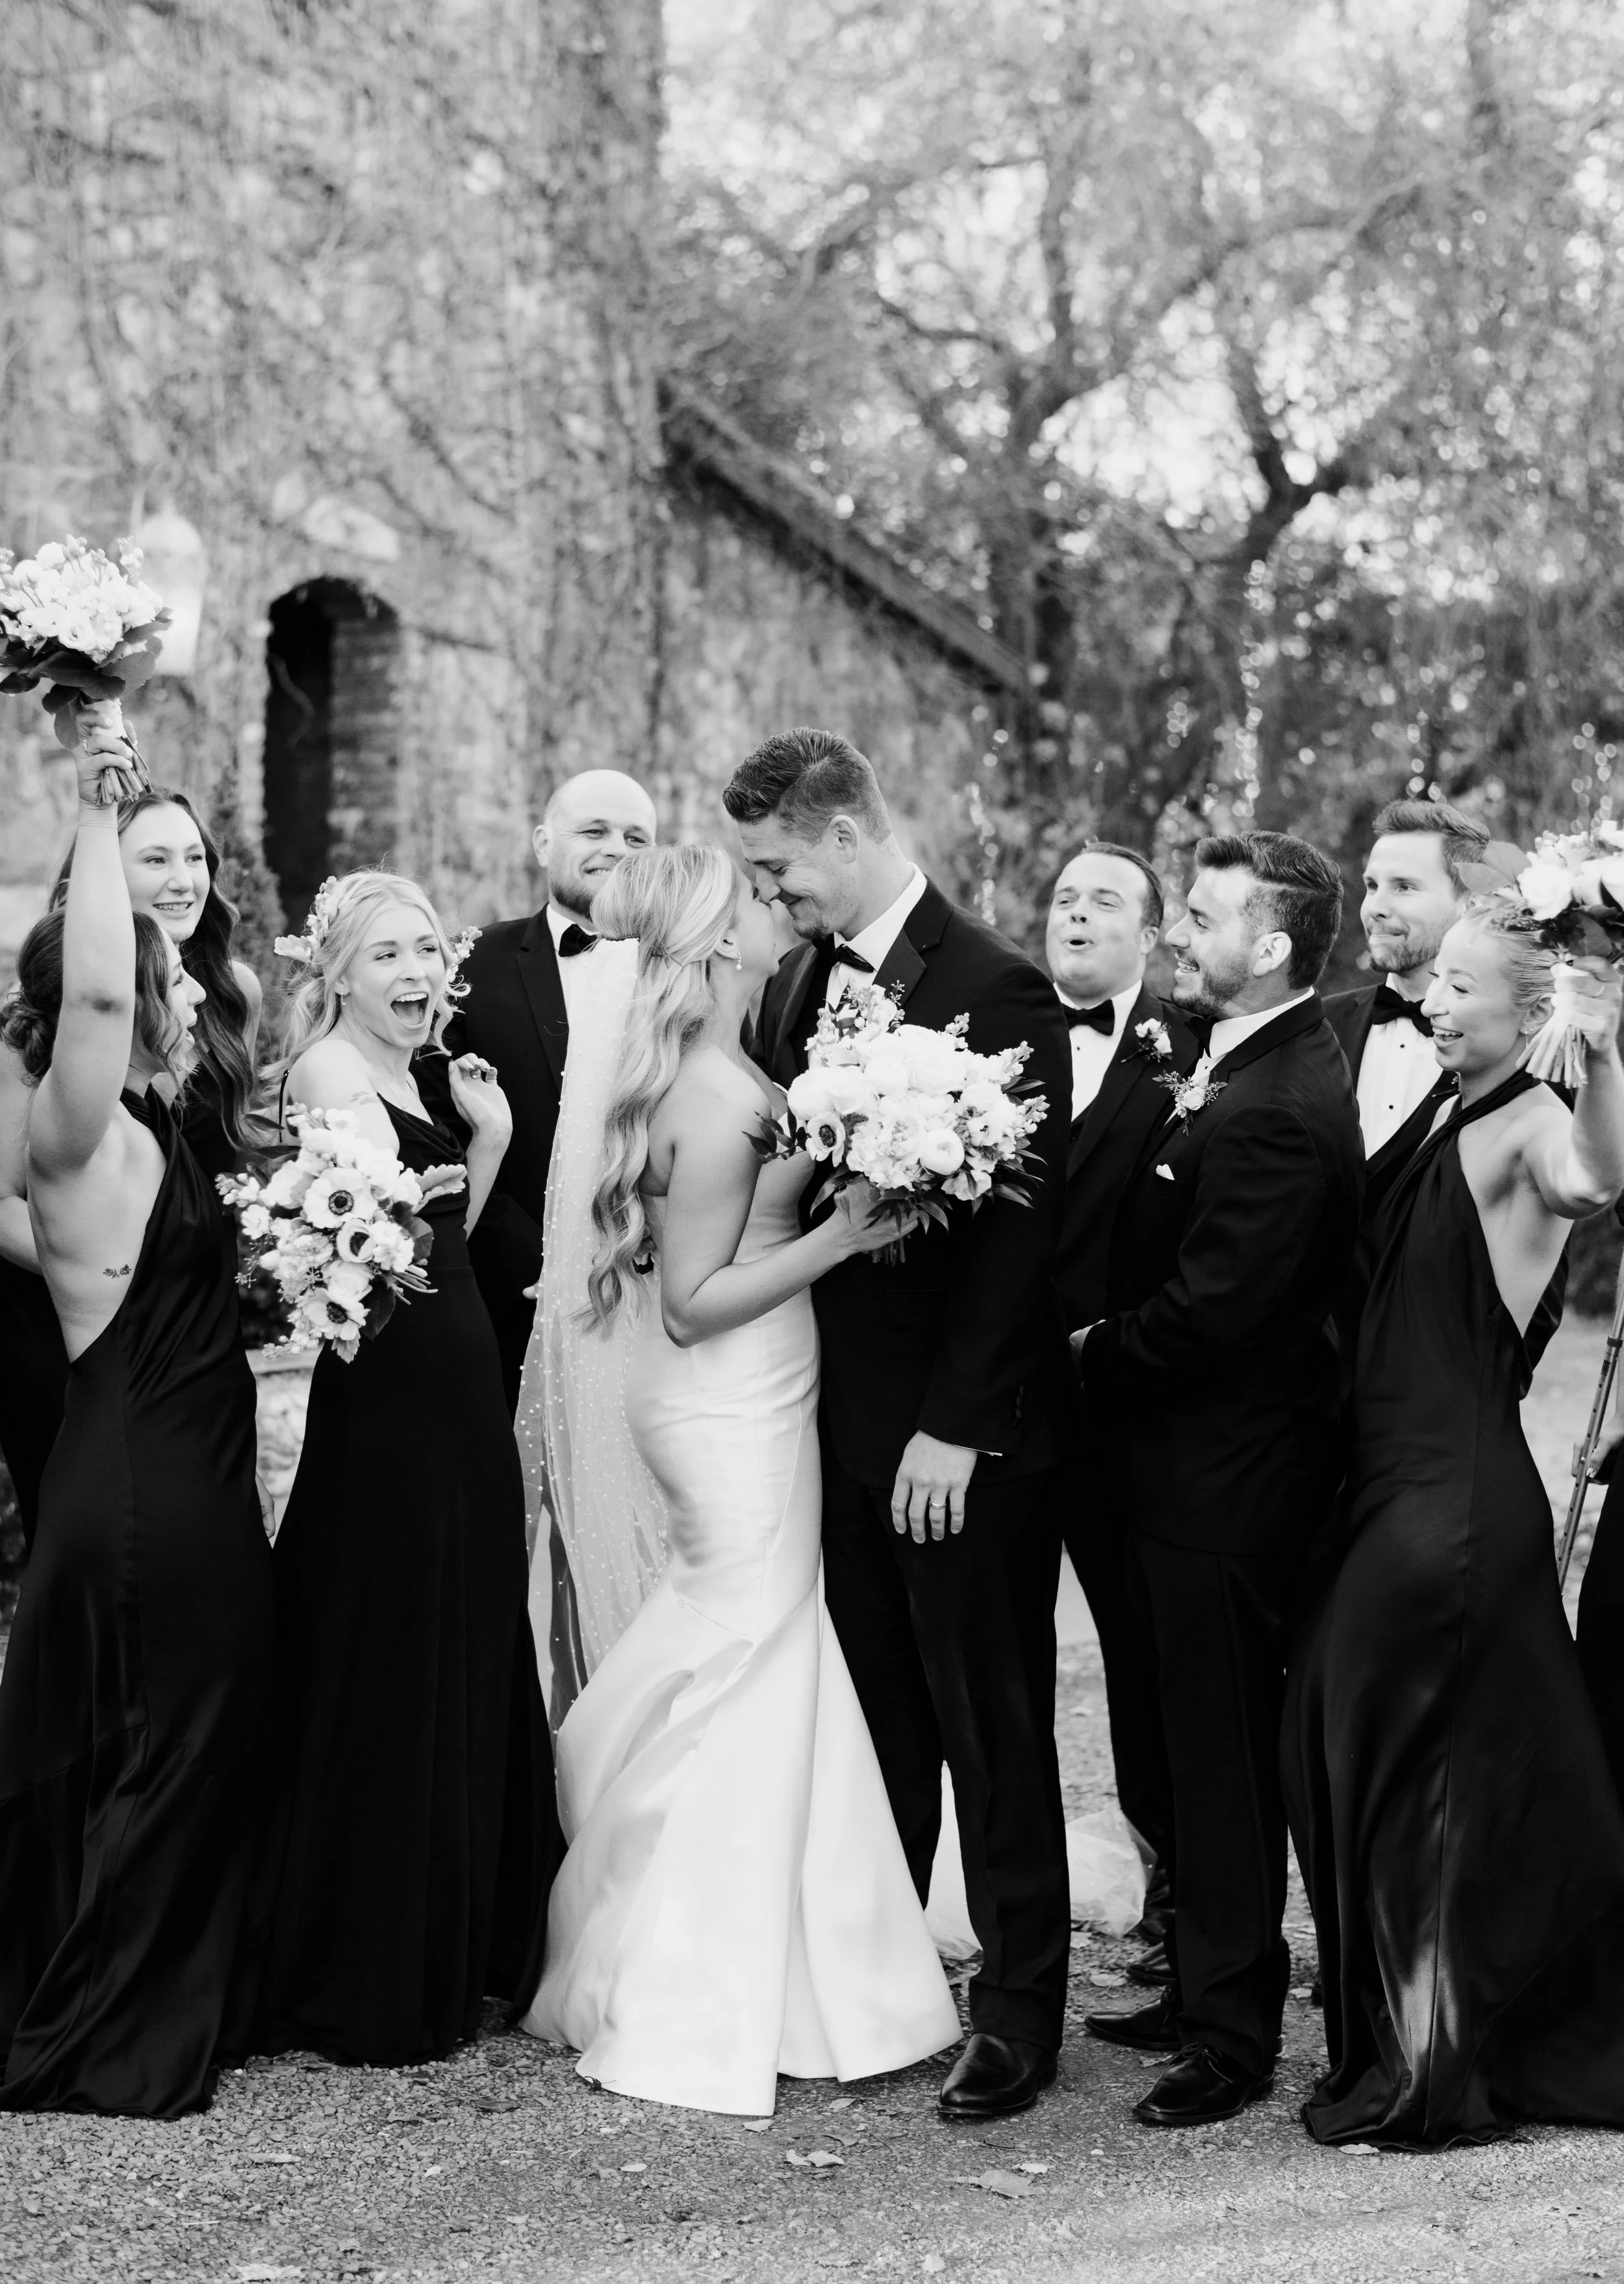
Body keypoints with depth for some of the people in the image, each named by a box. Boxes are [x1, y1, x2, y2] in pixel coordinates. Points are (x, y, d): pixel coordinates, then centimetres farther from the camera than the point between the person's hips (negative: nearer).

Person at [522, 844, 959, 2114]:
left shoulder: (696, 1076, 6)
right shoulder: (723, 1099, -22)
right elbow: (696, 1299, -21)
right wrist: (842, 1235, -22)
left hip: (723, 1409, 10)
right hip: (736, 1420, -10)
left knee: (730, 1665, 20)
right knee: (748, 1687, 2)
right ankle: (693, 2023, 15)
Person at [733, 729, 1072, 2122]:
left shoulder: (998, 991, -12)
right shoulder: (797, 986, 10)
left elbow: (1021, 1227, -15)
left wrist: (954, 1427, -17)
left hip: (965, 1442, -6)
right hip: (843, 1419, 6)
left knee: (992, 1730, 4)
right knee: (879, 1721, 14)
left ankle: (1019, 2013, 16)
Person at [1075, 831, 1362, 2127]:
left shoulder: (1277, 1113, -25)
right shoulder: (1251, 1065, 7)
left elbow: (1203, 1312, -26)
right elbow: (1172, 1252, 13)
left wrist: (1092, 1355, -11)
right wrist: (1111, 1334, 0)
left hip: (1226, 1481, -10)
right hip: (1206, 1459, 10)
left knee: (1223, 1757, 3)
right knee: (1208, 1747, 19)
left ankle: (1233, 2035, 17)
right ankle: (1203, 1993, 33)